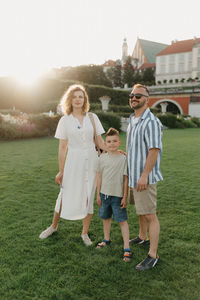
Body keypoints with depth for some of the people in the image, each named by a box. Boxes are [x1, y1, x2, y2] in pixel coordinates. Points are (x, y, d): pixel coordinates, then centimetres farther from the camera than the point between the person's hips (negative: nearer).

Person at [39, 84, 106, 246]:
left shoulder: (92, 117, 5)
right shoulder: (65, 120, 1)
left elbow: (100, 140, 8)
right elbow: (63, 147, 1)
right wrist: (61, 171, 0)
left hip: (91, 160, 1)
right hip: (73, 161, -1)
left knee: (89, 197, 6)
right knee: (66, 194, 6)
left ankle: (85, 233, 23)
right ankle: (54, 226, 32)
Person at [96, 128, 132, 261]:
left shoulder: (123, 158, -10)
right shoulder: (102, 158, 1)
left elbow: (126, 179, -8)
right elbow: (99, 176, 7)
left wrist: (125, 197, -8)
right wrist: (98, 194, 8)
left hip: (117, 195, -4)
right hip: (104, 194, 5)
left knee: (122, 220, -2)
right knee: (106, 217, 20)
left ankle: (127, 248, 5)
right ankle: (106, 239, 40)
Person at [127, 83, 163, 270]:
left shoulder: (151, 122, -17)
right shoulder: (132, 120, 13)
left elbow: (154, 150, -23)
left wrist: (144, 176, -24)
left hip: (145, 177, -9)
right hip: (133, 175, 9)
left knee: (150, 215, -3)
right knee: (140, 210, 23)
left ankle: (153, 255, 7)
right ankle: (142, 237, 42)